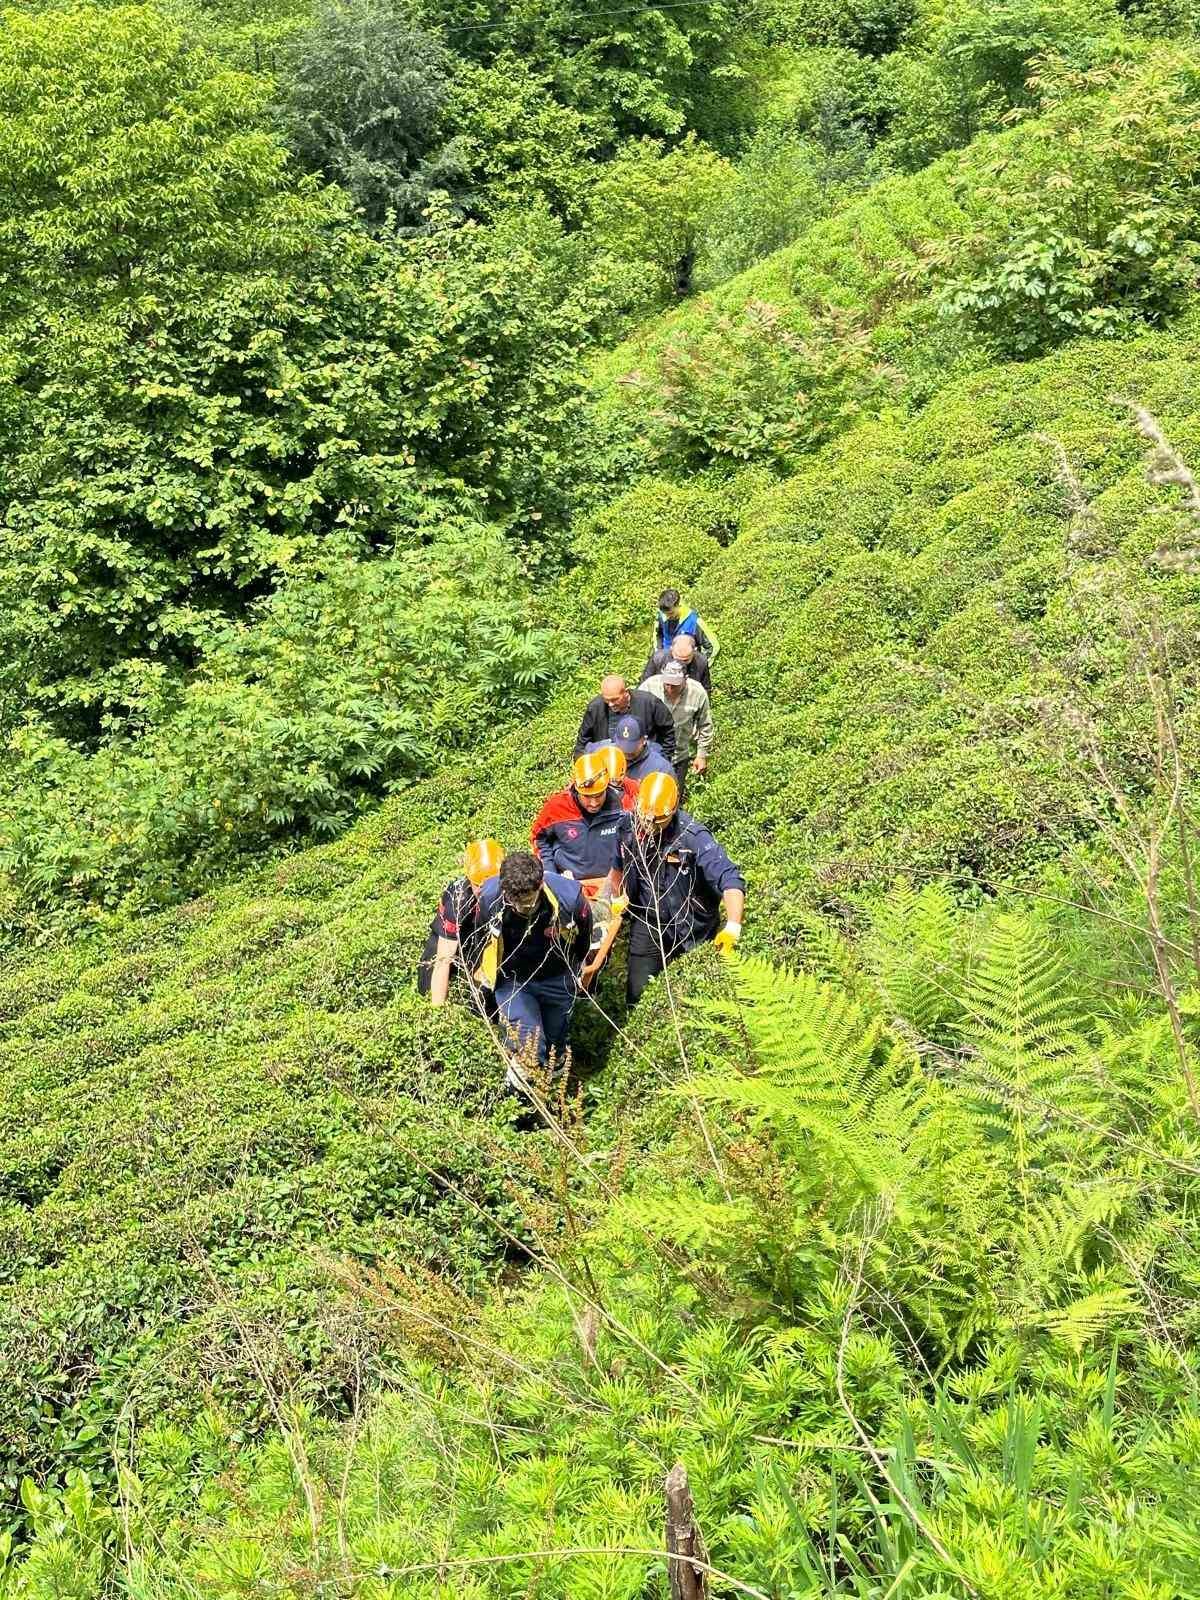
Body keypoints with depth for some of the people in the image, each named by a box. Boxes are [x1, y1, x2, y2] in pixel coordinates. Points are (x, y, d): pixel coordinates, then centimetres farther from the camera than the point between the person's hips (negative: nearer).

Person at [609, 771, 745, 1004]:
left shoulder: (693, 836, -26)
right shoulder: (628, 827, -11)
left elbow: (730, 880, -32)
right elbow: (619, 865, 13)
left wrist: (733, 927, -43)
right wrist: (619, 897, 5)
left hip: (691, 929, -3)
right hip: (647, 921, 3)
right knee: (638, 996, 5)